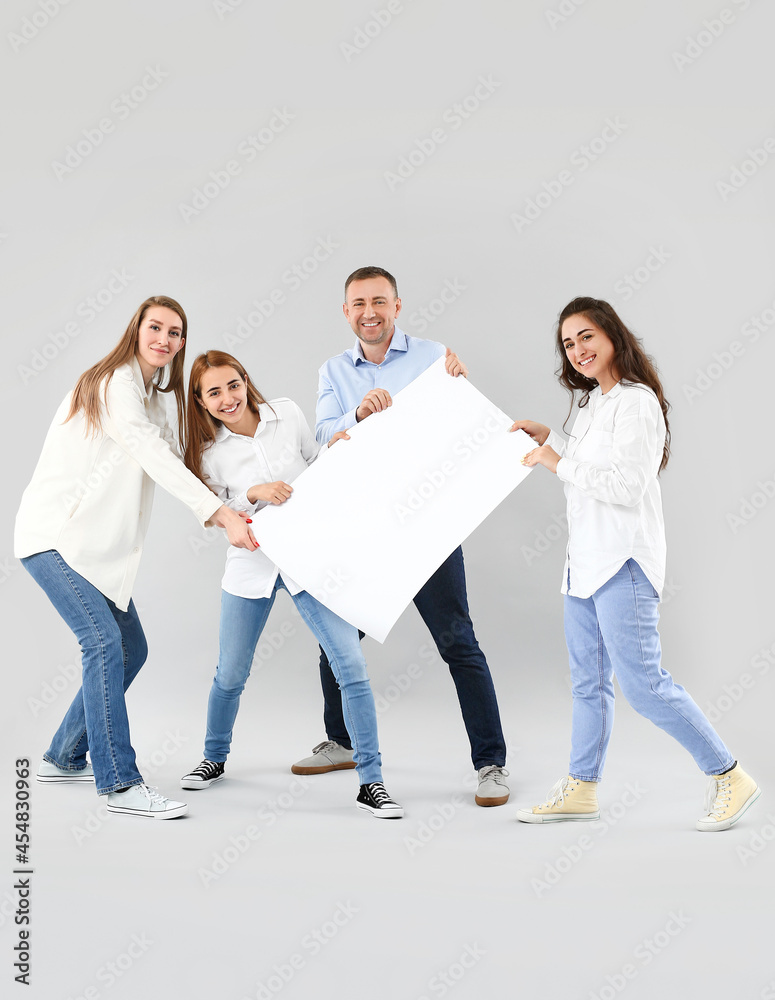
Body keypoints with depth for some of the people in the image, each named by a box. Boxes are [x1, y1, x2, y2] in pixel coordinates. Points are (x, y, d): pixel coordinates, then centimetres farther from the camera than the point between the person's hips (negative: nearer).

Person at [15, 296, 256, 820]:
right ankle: (121, 784, -16)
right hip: (54, 535, -10)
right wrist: (222, 513, -32)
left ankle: (64, 758, 23)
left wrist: (228, 509, -2)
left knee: (130, 649, 9)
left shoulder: (152, 398, 17)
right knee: (103, 641, -19)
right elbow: (154, 459, -25)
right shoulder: (115, 385, -14)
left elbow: (175, 459, 13)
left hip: (94, 542, 10)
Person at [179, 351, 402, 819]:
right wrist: (253, 494, -19)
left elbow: (317, 468, 10)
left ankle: (371, 781, 1)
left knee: (352, 666, -11)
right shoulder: (208, 449, -4)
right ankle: (215, 758, 41)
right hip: (252, 565, 1)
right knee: (230, 675, 12)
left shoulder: (287, 414, -4)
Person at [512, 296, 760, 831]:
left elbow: (626, 485, -21)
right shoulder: (594, 401, 15)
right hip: (585, 560, 9)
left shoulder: (636, 402, -13)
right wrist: (548, 437, 19)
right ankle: (582, 788, 24)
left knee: (643, 683, -8)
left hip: (623, 563, -9)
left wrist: (557, 463, -15)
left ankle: (730, 777, 6)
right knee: (589, 682, 14)